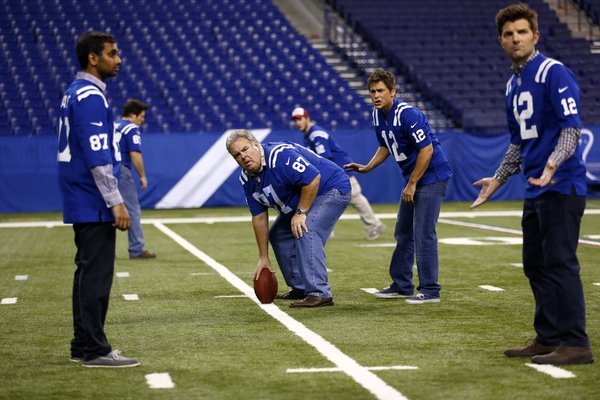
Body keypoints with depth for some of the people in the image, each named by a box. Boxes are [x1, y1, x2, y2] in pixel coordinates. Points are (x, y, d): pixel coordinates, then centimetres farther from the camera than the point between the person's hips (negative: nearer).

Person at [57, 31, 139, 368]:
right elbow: (98, 157, -21)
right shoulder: (91, 97, -15)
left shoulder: (76, 93, 16)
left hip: (82, 203, 10)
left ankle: (84, 345, 18)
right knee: (97, 274, -7)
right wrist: (116, 202, -21)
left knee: (89, 272, 13)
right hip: (94, 204, -10)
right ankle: (94, 350, -4)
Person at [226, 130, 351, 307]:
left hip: (333, 188, -10)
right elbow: (259, 217, 2)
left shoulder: (280, 155, -30)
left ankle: (320, 293, -30)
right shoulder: (247, 179, -2)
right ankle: (300, 288, 21)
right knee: (277, 235, 12)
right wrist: (263, 258, 3)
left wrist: (300, 213, -26)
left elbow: (312, 178, -34)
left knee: (305, 230, -29)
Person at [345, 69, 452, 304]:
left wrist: (412, 184, -20)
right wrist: (367, 167, 6)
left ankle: (430, 290, -6)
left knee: (423, 233, -11)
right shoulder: (378, 116, 5)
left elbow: (426, 150, -24)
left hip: (431, 176, -9)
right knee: (403, 232, 13)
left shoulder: (407, 114, -22)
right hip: (412, 178, 9)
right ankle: (401, 285, 23)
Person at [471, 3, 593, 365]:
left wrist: (553, 164, -32)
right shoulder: (513, 85, 17)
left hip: (561, 186, -9)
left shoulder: (554, 73, -9)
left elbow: (572, 127, -18)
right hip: (535, 190, 9)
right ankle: (549, 338, 20)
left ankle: (575, 344, -6)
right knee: (535, 265, 12)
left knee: (560, 264, -10)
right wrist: (498, 179, 26)